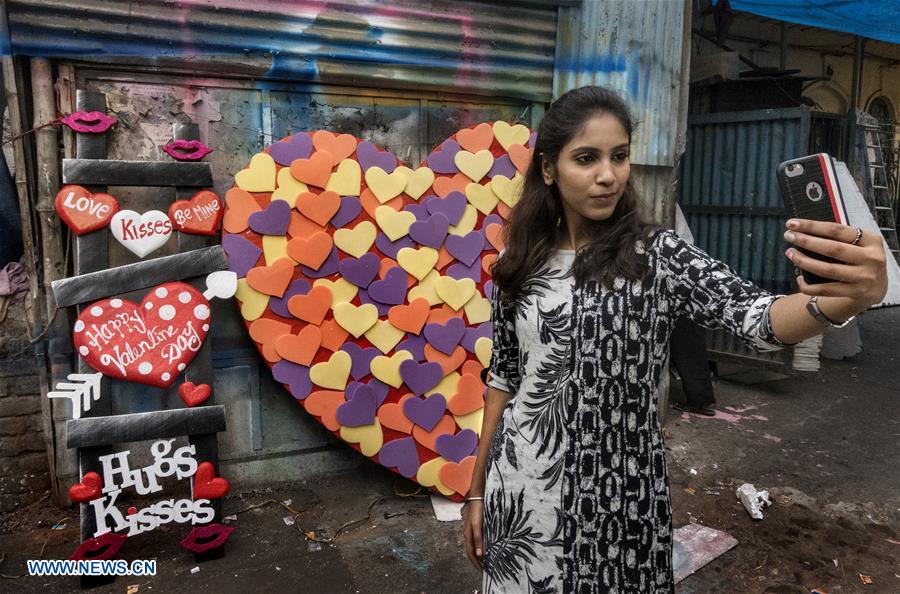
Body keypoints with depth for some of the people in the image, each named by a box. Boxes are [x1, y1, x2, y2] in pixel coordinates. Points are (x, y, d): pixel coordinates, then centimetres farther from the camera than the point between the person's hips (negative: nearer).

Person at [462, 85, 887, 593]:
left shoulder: (658, 256, -9)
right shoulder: (521, 264, -1)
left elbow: (757, 317, -25)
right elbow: (504, 378, 5)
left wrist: (851, 297, -47)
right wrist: (478, 490, 8)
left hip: (619, 494, -1)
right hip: (521, 488, 2)